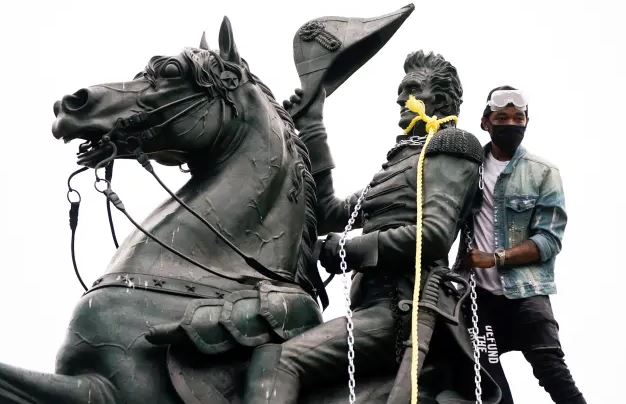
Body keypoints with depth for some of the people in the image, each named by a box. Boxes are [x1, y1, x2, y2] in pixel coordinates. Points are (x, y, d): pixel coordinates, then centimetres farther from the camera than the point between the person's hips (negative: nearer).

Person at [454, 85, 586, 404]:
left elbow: (549, 240, -6)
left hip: (525, 292, -3)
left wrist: (495, 258, -15)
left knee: (551, 368, -17)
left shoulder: (543, 173, 1)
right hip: (478, 292, 3)